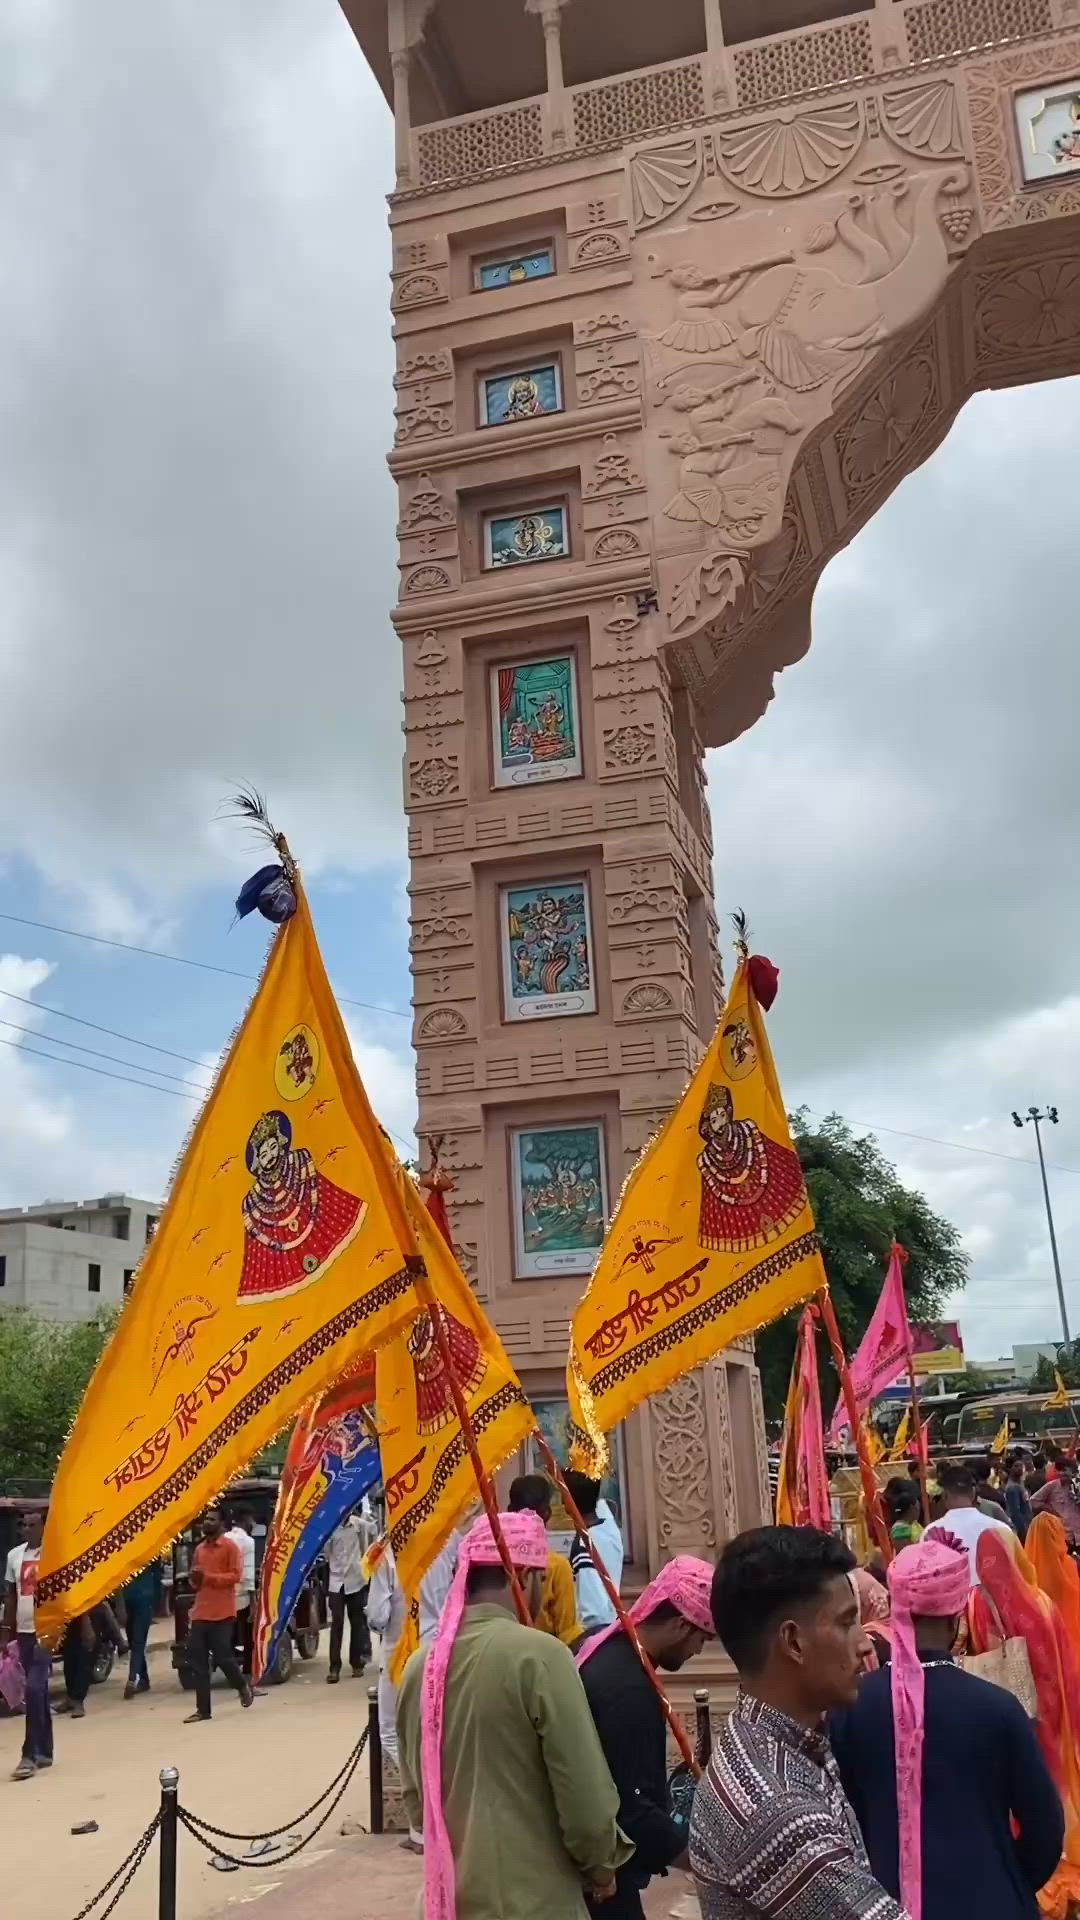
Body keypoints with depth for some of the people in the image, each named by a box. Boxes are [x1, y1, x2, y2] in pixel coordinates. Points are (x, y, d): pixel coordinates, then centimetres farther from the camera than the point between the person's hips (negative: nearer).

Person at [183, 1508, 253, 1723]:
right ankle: (202, 1709, 7)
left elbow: (236, 1576, -14)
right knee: (197, 1660, 2)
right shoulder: (199, 1549, 15)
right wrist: (194, 1579, 1)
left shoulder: (230, 1547, -6)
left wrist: (208, 1576, -20)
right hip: (200, 1613, 7)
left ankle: (243, 1686, 24)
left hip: (222, 1613, -7)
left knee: (222, 1657, -5)